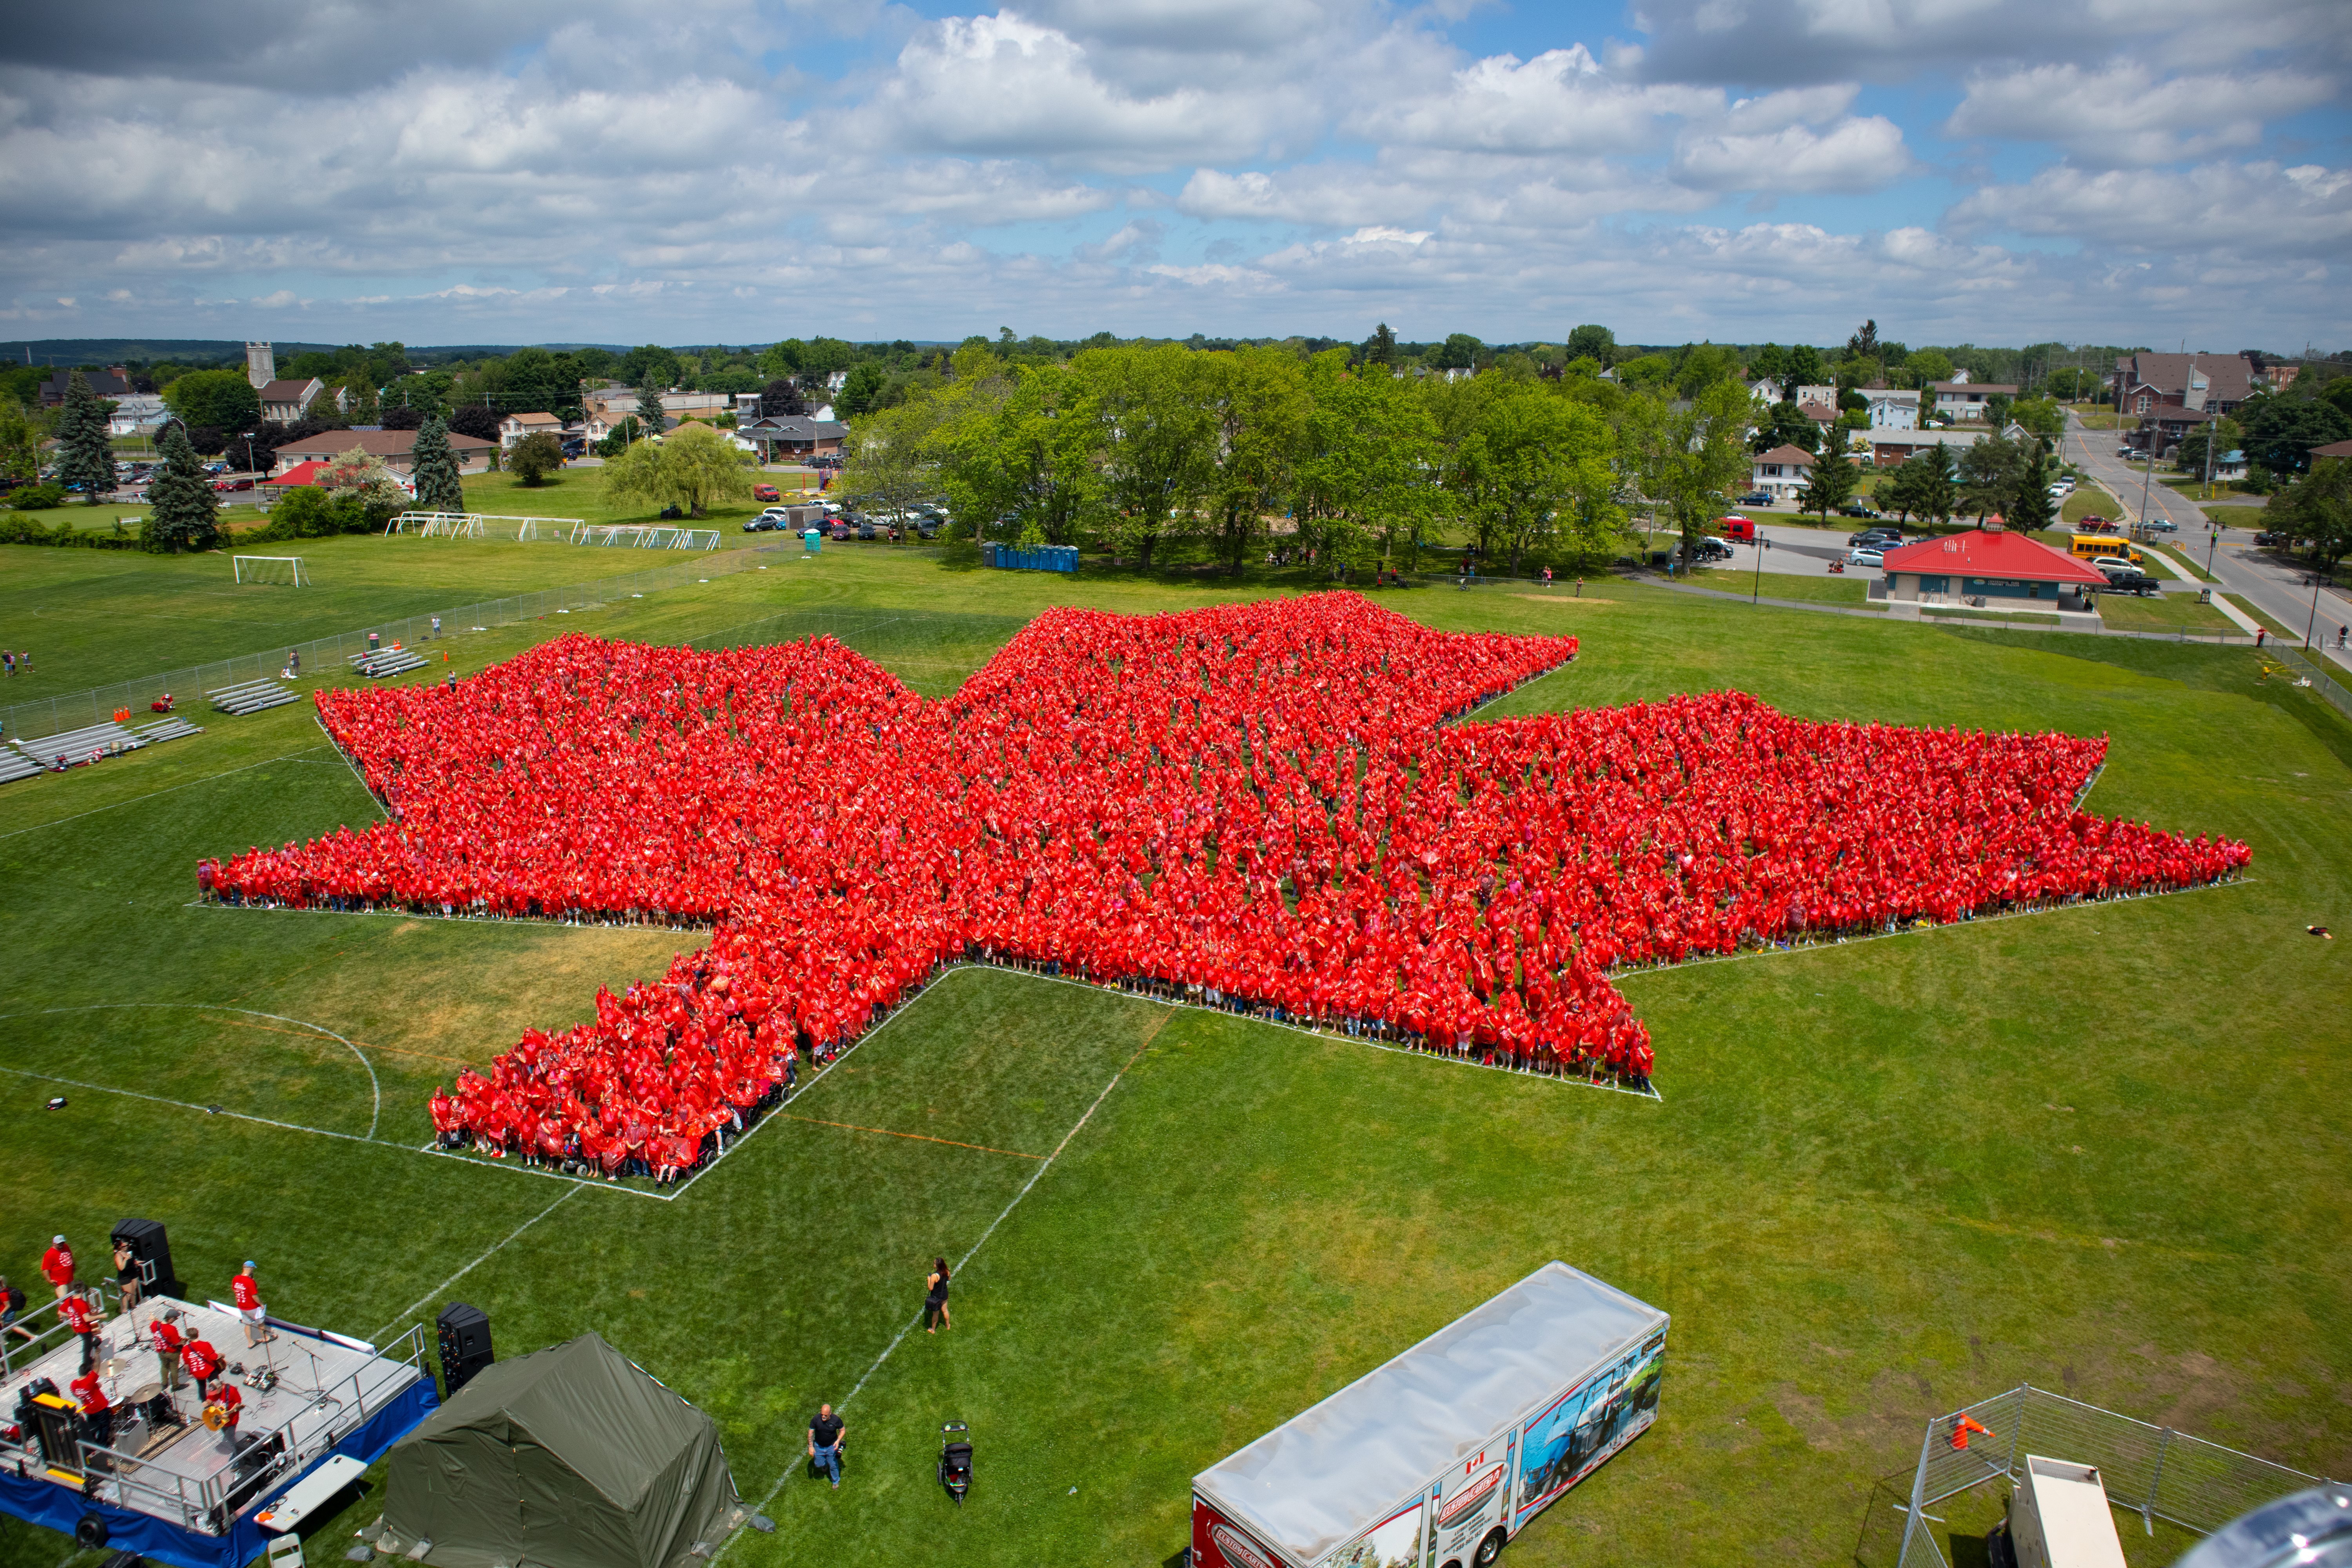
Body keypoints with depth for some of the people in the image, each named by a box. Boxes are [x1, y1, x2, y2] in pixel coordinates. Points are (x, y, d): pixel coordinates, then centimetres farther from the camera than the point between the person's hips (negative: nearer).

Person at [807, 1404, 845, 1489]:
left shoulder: (836, 1420, -26)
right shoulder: (816, 1419, -26)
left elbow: (842, 1430, -8)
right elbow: (811, 1433, -12)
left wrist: (838, 1441, -23)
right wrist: (811, 1447, -12)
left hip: (832, 1447, -1)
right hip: (819, 1446, 1)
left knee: (833, 1465, 9)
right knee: (819, 1465, 14)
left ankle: (836, 1482, 37)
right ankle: (825, 1463, 51)